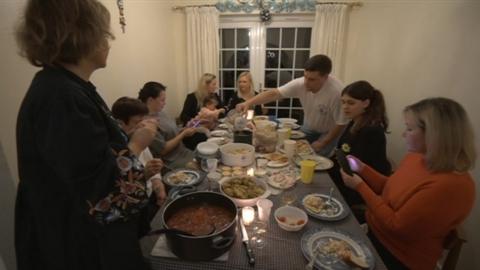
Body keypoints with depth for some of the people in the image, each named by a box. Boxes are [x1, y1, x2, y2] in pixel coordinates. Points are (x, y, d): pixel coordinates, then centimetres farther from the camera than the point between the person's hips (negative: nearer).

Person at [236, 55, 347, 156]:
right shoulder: (300, 83, -24)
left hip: (328, 133, -4)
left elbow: (341, 124, -23)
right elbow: (274, 93, -26)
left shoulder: (337, 92, -35)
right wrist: (248, 103, -38)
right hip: (308, 128, 4)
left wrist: (323, 143, -18)